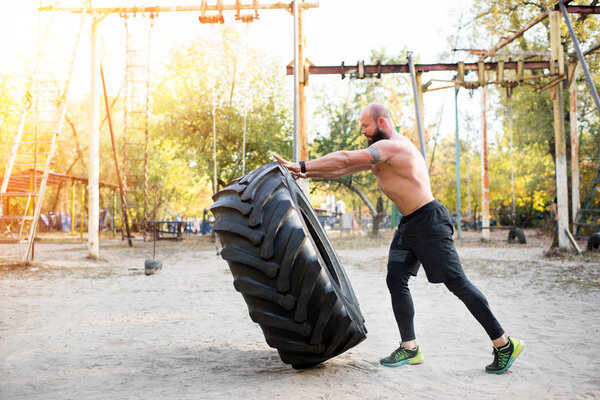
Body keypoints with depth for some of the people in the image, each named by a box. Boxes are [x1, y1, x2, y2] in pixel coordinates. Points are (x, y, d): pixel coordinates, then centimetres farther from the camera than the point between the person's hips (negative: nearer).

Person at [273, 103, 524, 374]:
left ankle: (504, 344, 3)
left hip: (429, 222, -10)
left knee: (457, 283, -7)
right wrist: (306, 174, 9)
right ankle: (410, 348, 7)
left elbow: (345, 159, -23)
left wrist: (301, 165, -18)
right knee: (396, 280, 2)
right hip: (408, 225, 10)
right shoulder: (381, 152, 15)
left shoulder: (391, 146, -16)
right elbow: (345, 169, 17)